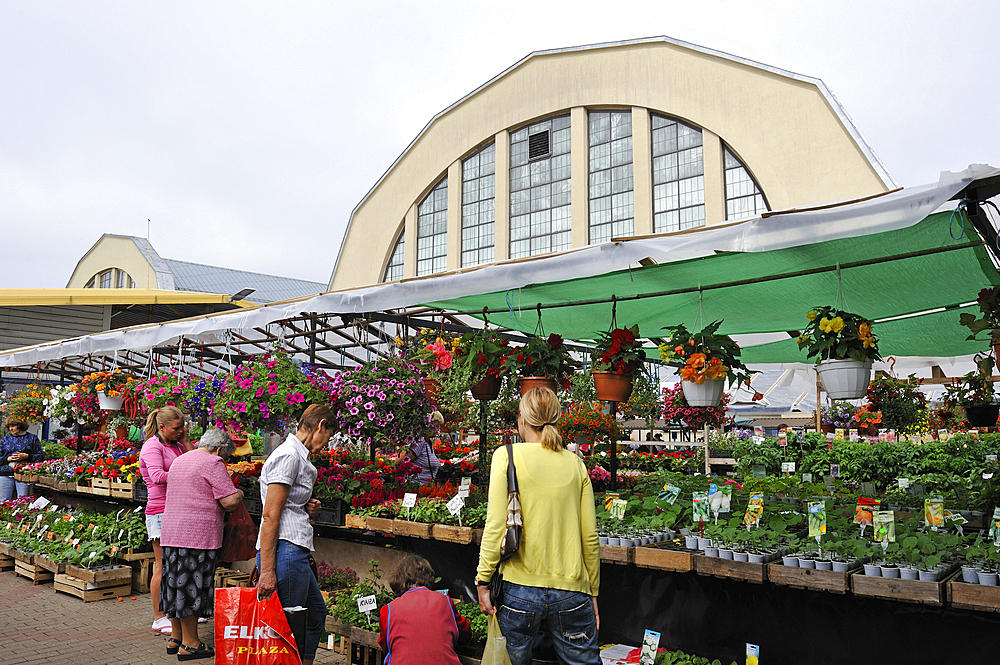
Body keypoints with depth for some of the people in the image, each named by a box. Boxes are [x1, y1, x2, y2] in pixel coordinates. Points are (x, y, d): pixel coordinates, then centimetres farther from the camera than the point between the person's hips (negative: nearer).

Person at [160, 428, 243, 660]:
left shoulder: (178, 461, 18)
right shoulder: (213, 463, -9)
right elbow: (230, 501, -15)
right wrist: (238, 493, 6)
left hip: (171, 533, 9)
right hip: (198, 534, -8)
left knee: (177, 584, 14)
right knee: (192, 587, -2)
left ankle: (176, 638, 24)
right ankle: (189, 644, 6)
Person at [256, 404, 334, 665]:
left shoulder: (299, 457, 17)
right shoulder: (288, 456, -14)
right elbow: (270, 516, -20)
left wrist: (309, 508, 7)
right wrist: (267, 571, -23)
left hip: (295, 551, 11)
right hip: (285, 551, -11)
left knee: (316, 613, 21)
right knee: (290, 628, -2)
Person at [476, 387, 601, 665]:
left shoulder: (507, 455, -4)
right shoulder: (575, 463, 4)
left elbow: (496, 525, -10)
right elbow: (589, 536, 5)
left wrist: (483, 580, 0)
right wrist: (593, 592, 15)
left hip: (521, 590, -2)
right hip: (571, 592, 2)